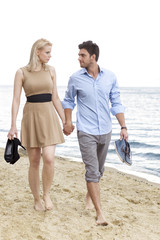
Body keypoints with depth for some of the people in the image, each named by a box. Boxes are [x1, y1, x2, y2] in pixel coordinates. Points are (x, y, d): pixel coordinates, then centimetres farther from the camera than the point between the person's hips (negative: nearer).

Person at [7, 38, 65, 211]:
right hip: (31, 116, -2)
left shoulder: (50, 71, 8)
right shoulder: (22, 72, -1)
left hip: (49, 116, 2)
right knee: (34, 161, 4)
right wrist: (13, 125, -9)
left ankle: (46, 193, 7)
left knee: (49, 158, -15)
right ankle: (37, 199, 20)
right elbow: (16, 100, -3)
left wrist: (65, 121, 11)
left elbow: (55, 98, 12)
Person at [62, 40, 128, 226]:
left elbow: (116, 104, 4)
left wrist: (123, 127, 0)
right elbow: (68, 101, 11)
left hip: (105, 132, 3)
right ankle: (99, 212, -7)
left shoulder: (110, 77, -1)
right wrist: (68, 122, 4)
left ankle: (89, 196, 42)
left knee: (99, 169, 17)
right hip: (86, 132, -3)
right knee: (92, 170, -10)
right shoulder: (75, 79, -4)